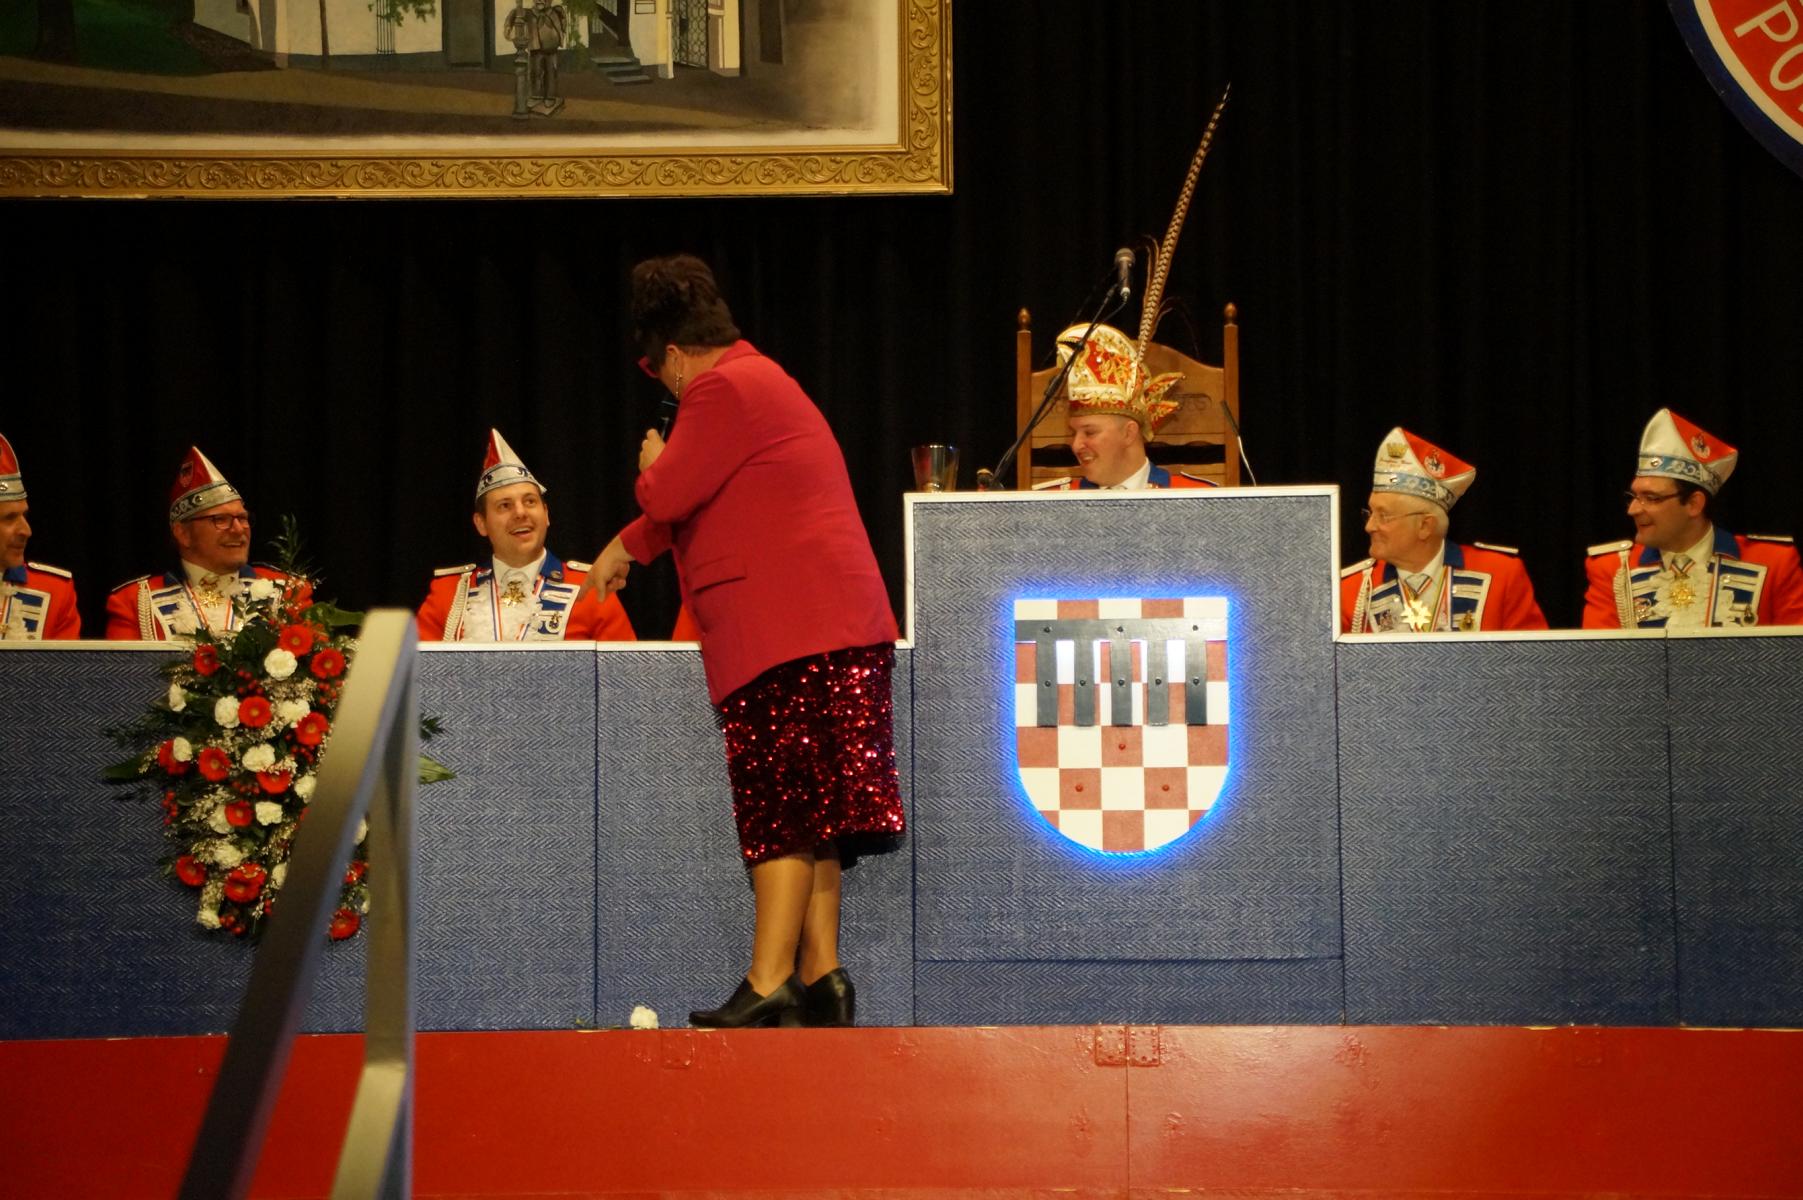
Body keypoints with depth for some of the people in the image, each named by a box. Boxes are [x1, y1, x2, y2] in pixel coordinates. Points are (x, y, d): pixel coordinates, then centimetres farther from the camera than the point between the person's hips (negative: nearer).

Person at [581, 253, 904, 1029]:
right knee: (807, 817, 8)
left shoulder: (725, 390, -8)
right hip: (831, 632, 10)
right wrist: (623, 550, 44)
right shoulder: (760, 381, 26)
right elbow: (695, 502, 37)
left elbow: (668, 495, -13)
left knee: (782, 816, -13)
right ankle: (821, 977, 7)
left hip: (788, 635, -10)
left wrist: (652, 464, 9)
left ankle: (768, 987, -16)